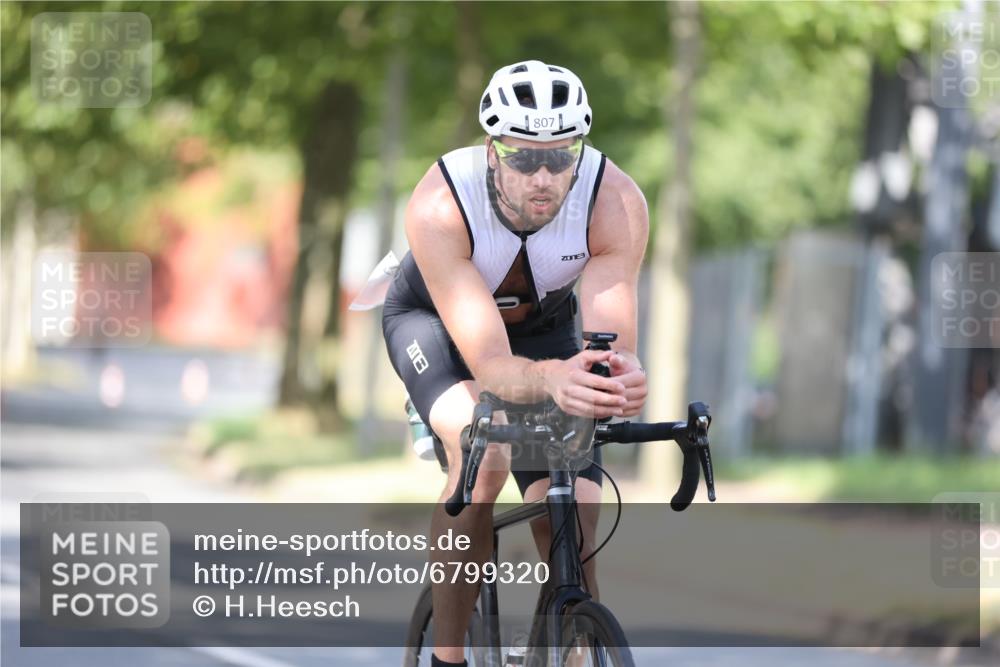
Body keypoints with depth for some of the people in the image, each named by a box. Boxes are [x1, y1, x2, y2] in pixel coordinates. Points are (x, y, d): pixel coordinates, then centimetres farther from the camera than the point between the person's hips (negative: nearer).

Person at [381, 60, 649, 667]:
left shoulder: (617, 202, -34)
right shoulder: (439, 207, -40)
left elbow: (612, 341, -39)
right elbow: (489, 365, -45)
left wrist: (623, 376, -64)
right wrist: (551, 379, -67)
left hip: (543, 324, 3)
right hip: (433, 318, -2)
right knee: (482, 451, -33)